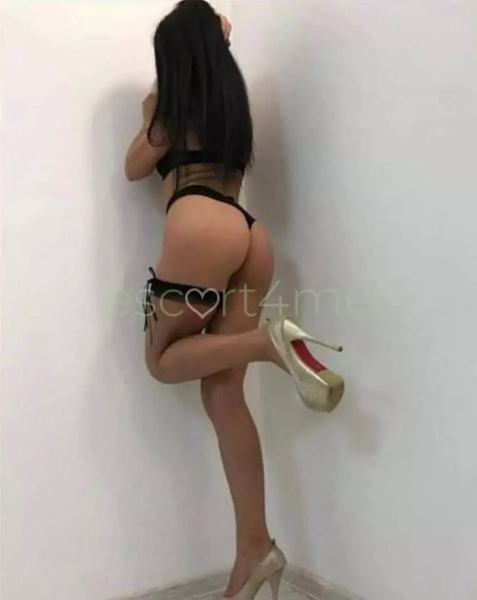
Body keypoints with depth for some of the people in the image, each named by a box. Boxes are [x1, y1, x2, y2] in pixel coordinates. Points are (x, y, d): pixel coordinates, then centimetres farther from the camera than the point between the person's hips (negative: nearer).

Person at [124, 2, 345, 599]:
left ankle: (268, 341, -20)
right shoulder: (230, 97, 26)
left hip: (201, 227, -7)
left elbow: (136, 168, 19)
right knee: (224, 395, 3)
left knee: (163, 359, 7)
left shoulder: (175, 102, 10)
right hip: (249, 235, 7)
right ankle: (254, 548, -2)